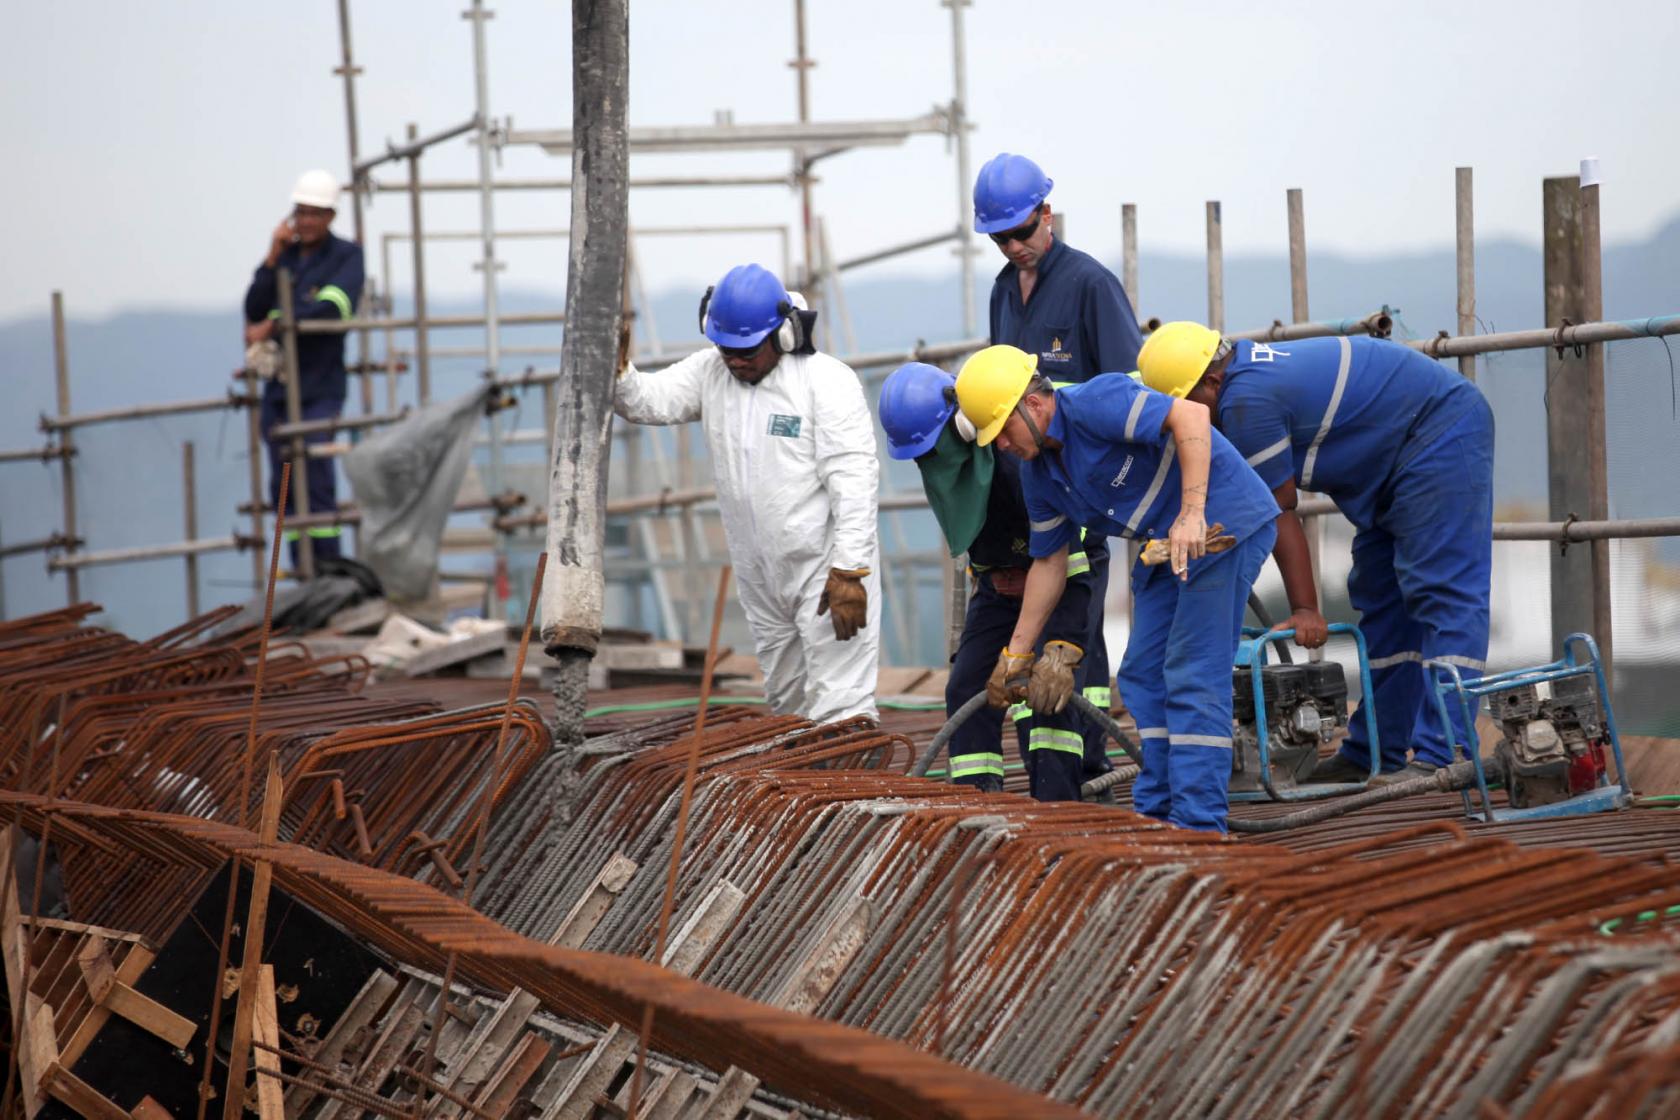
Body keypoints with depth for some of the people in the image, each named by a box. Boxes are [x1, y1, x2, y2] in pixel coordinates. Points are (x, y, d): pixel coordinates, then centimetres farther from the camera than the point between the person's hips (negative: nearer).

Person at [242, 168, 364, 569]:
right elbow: (254, 310, 5)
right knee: (284, 487, 5)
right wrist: (272, 259, -5)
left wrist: (273, 323, -18)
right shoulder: (285, 254, 14)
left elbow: (333, 306, -18)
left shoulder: (346, 255, 0)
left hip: (320, 386, -6)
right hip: (278, 386, 6)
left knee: (316, 478, -14)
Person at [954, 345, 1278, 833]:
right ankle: (1156, 812, 13)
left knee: (1193, 675, -12)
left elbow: (1190, 415, -31)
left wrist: (1192, 513, -36)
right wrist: (1017, 650, 21)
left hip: (1222, 524, -10)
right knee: (1142, 677, 8)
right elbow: (1049, 561, 18)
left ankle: (1198, 825, -12)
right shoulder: (1038, 474, 8)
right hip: (1166, 545, 10)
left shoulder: (1094, 404, -20)